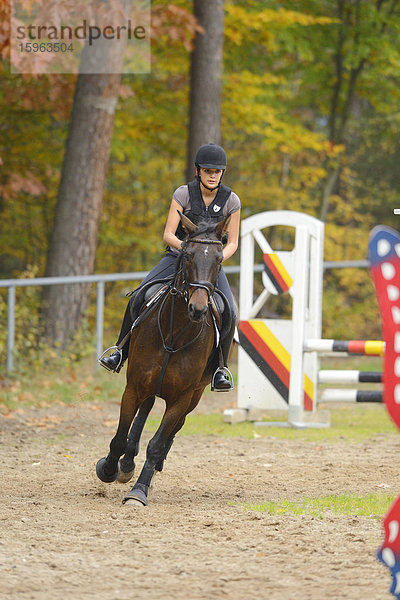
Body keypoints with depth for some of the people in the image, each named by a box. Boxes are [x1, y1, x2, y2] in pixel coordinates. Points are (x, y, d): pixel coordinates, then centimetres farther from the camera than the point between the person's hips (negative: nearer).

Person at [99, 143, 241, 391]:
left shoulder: (231, 200, -7)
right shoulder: (184, 194, -10)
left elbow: (233, 242, -1)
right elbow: (168, 235, -12)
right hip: (178, 257, 0)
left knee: (228, 312, -25)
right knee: (138, 299, -19)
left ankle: (219, 370, -11)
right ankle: (121, 353, -3)